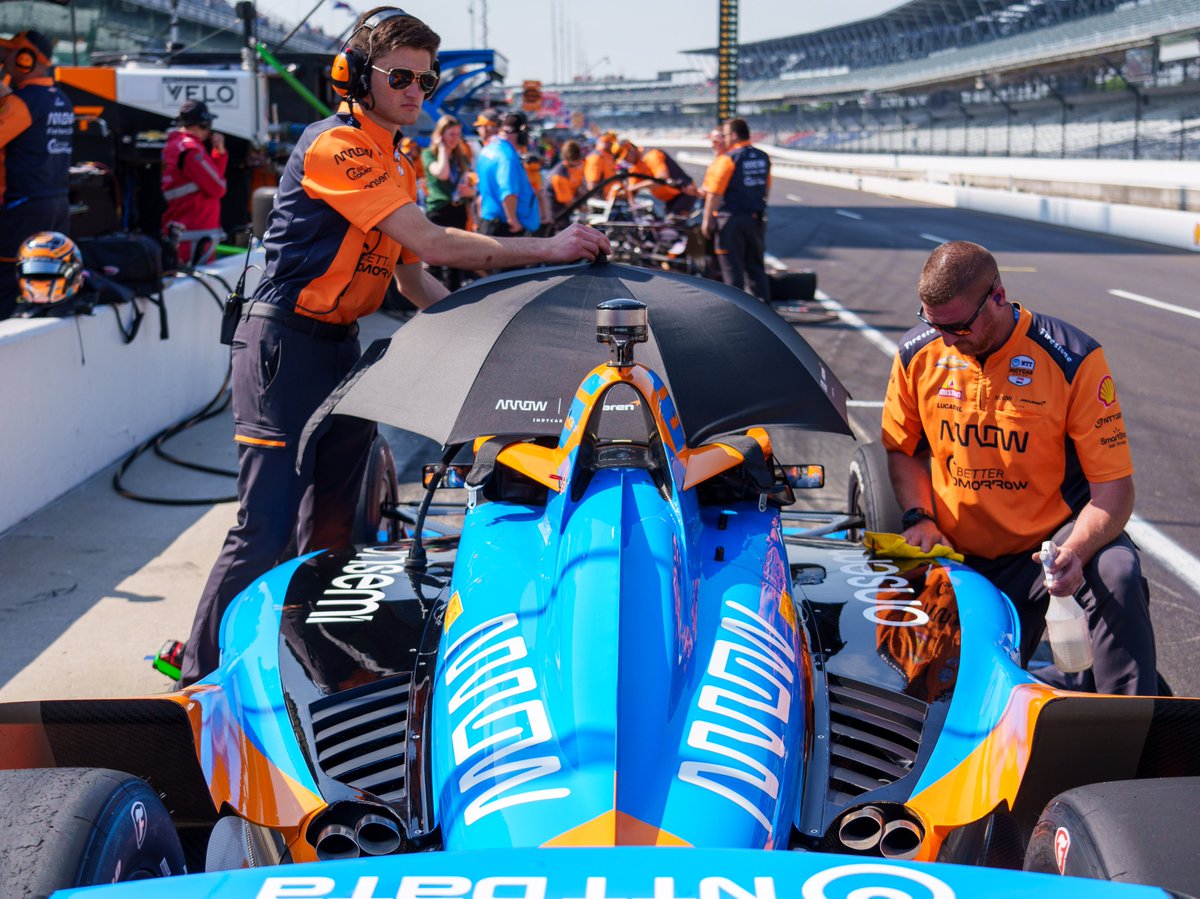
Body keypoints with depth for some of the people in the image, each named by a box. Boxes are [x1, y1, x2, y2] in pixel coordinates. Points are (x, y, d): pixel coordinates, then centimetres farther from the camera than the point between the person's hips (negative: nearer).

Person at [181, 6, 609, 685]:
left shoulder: (398, 168, 15)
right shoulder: (336, 144, -16)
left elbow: (413, 279, 18)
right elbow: (430, 242, -24)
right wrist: (545, 249, -24)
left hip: (341, 347, 10)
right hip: (285, 345, -9)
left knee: (331, 523, 13)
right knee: (266, 530, -9)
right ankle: (203, 676, 4)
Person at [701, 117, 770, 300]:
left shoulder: (727, 159, -13)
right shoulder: (763, 158, 8)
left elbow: (714, 193, -15)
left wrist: (707, 220, -10)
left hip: (730, 218, -6)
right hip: (755, 218, 6)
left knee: (732, 266, 1)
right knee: (755, 264, 15)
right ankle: (763, 299, 17)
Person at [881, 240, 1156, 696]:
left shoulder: (1072, 360, -16)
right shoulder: (918, 354, -3)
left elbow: (1113, 484, -17)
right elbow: (903, 449, 13)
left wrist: (1074, 552, -36)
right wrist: (919, 517, -6)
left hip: (1054, 535, -3)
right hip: (964, 557, 4)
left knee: (1116, 572, -36)